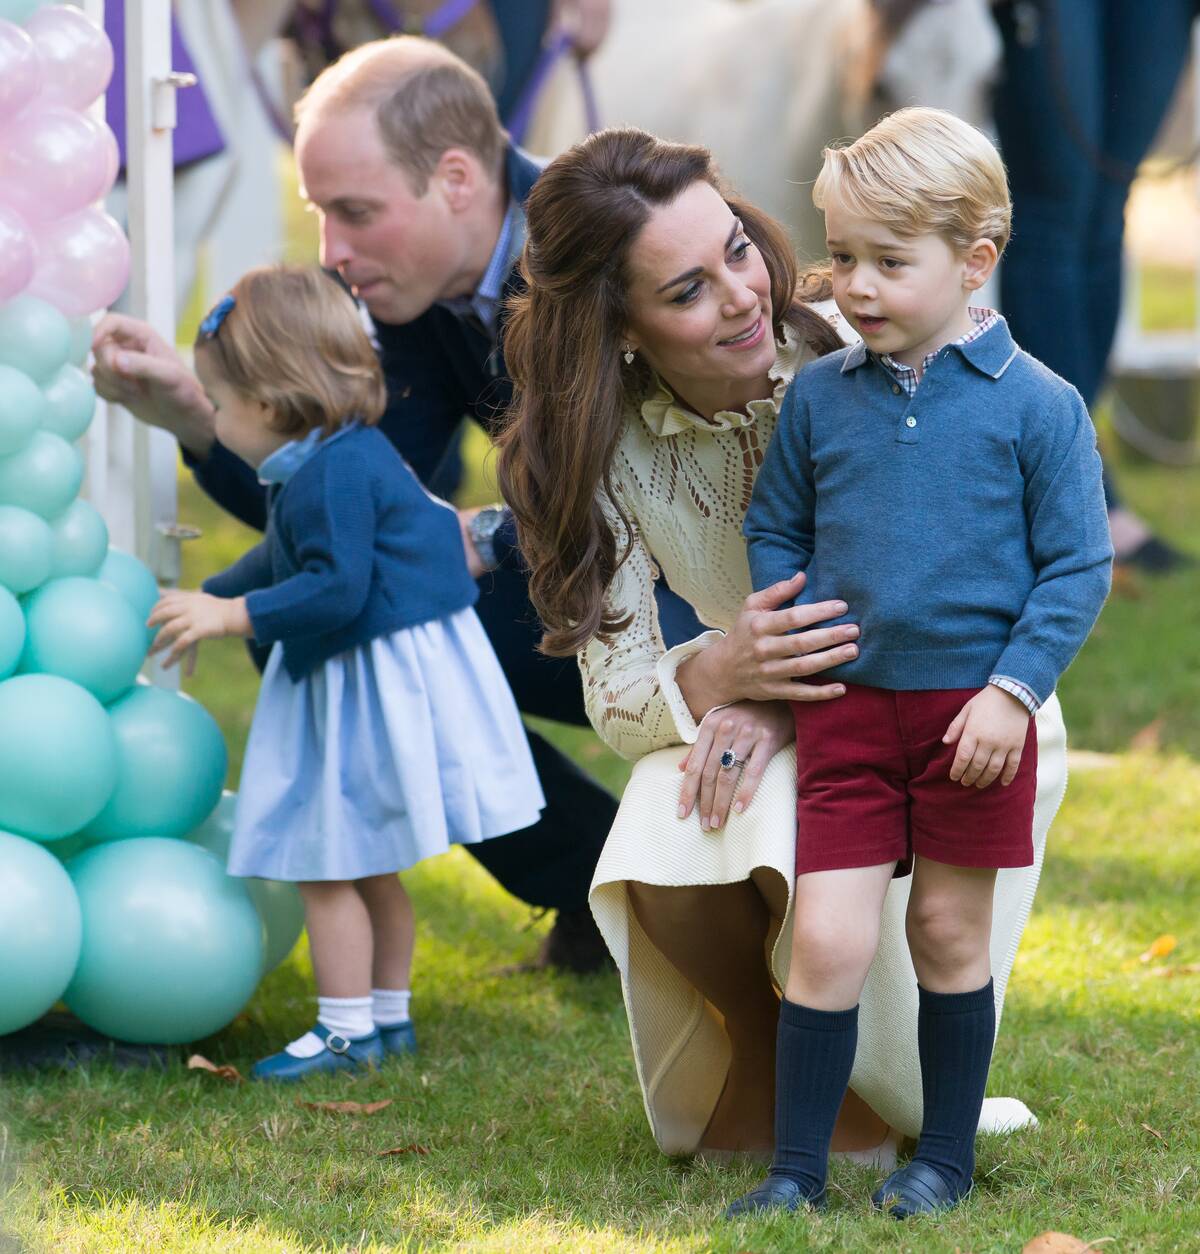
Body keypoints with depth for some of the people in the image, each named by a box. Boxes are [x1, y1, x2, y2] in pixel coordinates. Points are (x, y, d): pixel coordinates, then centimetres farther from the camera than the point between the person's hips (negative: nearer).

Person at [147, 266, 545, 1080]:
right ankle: (389, 1015, 28)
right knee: (369, 869, 19)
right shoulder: (347, 457, 12)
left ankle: (347, 1033, 2)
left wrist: (231, 615, -22)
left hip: (374, 689, -11)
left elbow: (336, 589, -27)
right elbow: (284, 562, 27)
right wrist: (207, 600, 30)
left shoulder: (332, 476, -22)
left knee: (329, 865, -4)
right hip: (368, 682, 11)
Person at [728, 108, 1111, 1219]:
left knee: (950, 931, 10)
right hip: (846, 707, 2)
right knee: (827, 938, -5)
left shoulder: (1035, 406, -7)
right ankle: (796, 1169, 4)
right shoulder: (818, 397, 3)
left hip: (974, 710, -2)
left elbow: (1079, 567, -4)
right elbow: (772, 532, 15)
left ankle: (946, 1156, 23)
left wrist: (1014, 689, -11)